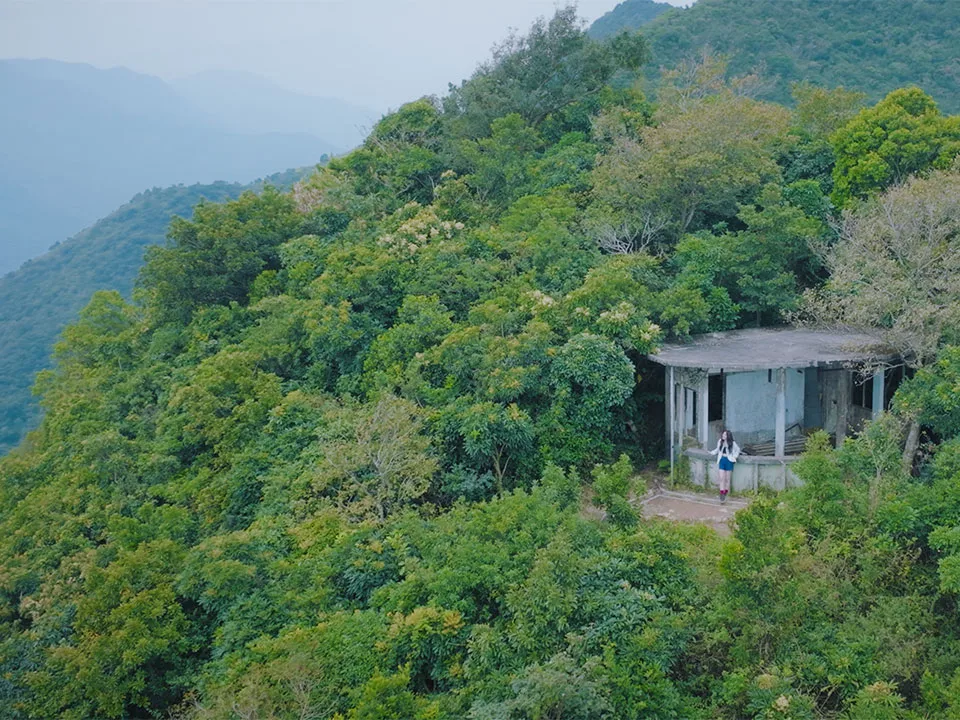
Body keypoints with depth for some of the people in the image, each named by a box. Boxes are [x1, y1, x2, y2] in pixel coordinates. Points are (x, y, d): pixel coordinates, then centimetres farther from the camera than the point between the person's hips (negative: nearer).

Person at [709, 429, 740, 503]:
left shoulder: (732, 443, -7)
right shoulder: (720, 442, 0)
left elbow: (737, 450, 10)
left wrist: (735, 456, 0)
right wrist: (711, 452, 12)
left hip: (729, 461, -2)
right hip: (722, 460, 2)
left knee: (727, 479, 6)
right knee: (722, 478, -6)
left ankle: (725, 495, 16)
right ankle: (722, 495, -7)